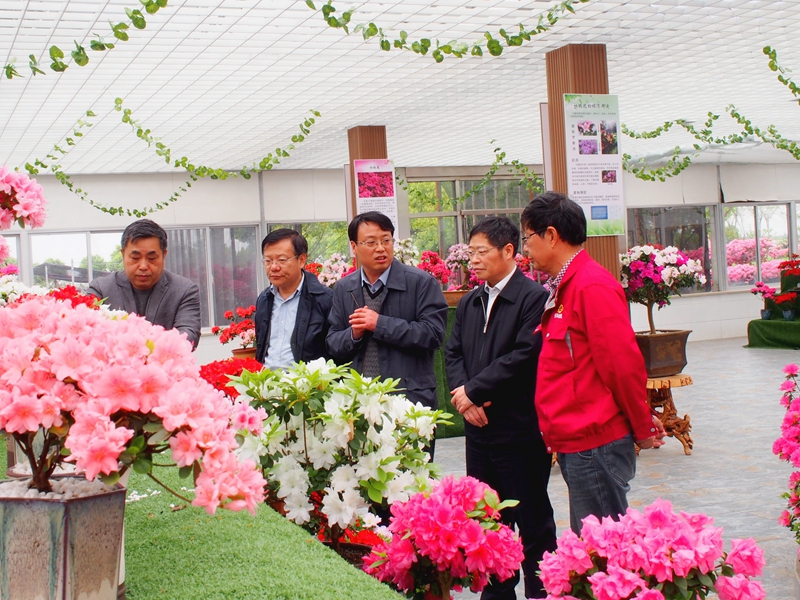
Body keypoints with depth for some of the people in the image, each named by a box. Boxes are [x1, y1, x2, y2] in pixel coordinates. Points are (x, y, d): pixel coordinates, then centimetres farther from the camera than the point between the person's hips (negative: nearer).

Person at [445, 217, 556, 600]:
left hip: (520, 428, -7)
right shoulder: (469, 303, 13)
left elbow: (523, 356, -19)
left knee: (532, 519, 4)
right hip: (479, 426, 7)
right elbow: (453, 353, 12)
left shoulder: (534, 298, -11)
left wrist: (473, 390, -14)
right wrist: (465, 400, -6)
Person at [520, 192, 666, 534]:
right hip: (575, 442, 10)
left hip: (595, 443, -9)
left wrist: (642, 429, -8)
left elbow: (623, 362, -18)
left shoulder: (592, 286, -16)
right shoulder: (564, 288, 15)